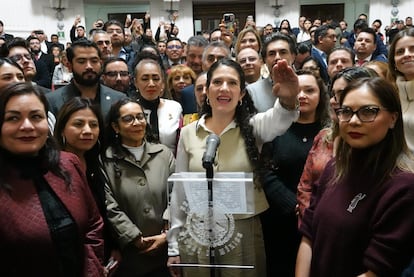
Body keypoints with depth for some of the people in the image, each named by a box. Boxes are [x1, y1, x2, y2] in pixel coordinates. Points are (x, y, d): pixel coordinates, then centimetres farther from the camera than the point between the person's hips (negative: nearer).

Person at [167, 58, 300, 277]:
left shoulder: (251, 126, -4)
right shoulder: (188, 133, 1)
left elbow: (276, 121, -29)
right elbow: (179, 190, 4)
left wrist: (287, 100, -53)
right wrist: (174, 246, 6)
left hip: (244, 233, -1)